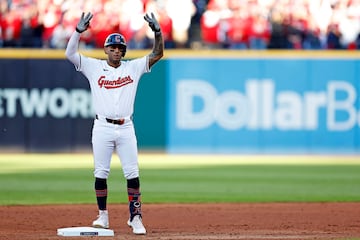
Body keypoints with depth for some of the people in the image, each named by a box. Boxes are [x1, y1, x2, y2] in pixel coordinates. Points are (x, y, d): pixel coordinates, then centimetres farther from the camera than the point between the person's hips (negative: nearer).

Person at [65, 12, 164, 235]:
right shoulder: (94, 67, 5)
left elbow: (158, 54, 4)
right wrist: (79, 30, -18)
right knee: (101, 173, 3)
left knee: (132, 173, -4)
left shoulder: (133, 67, 8)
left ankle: (135, 217, -1)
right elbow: (70, 53, -5)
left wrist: (157, 31, -11)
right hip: (102, 127, -1)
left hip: (126, 128, 1)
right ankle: (103, 216, 13)